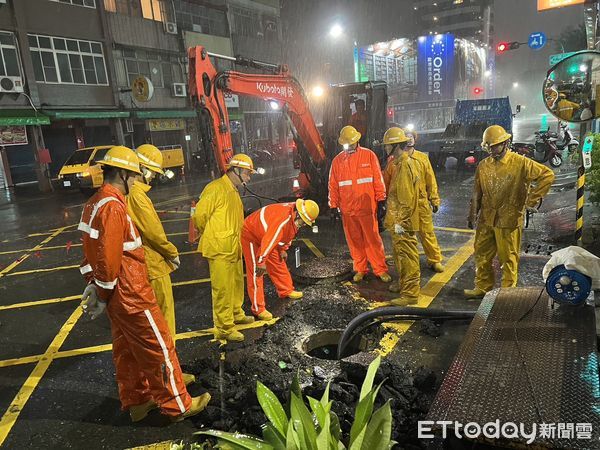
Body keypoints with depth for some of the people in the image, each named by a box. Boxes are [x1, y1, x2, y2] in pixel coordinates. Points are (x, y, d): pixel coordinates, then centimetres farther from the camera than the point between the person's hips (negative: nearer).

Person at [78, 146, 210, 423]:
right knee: (160, 348, 3)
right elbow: (109, 258, -25)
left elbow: (91, 249, 15)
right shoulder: (113, 206, -22)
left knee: (127, 349, 20)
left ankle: (137, 401, 36)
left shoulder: (94, 203, 10)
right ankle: (178, 405, 17)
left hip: (117, 296, 10)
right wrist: (104, 296, -14)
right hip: (132, 295, -10)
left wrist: (94, 284, 15)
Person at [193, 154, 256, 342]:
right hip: (220, 249, -9)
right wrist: (209, 236, -3)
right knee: (222, 289, -2)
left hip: (233, 248, 9)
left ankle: (236, 314, 40)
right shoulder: (216, 188, -16)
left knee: (236, 283, 22)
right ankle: (224, 328, 8)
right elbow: (200, 215, -17)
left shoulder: (233, 191, 14)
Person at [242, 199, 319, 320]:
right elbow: (269, 239, -37)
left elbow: (287, 234, 11)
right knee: (256, 272, -10)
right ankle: (258, 309, -5)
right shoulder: (283, 219, -37)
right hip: (250, 236, -9)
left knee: (278, 263, 16)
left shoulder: (295, 216, -7)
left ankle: (286, 291, 35)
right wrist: (261, 261, -32)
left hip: (265, 235, 9)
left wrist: (283, 249, 12)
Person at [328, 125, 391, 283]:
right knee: (354, 240, 10)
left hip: (367, 207, -2)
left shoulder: (369, 155, -1)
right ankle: (360, 269, 24)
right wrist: (333, 206, 5)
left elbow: (378, 179, 0)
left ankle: (380, 269, 15)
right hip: (347, 210, 2)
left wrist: (381, 200, -2)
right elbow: (333, 185, 8)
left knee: (373, 239, 3)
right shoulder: (337, 160, 5)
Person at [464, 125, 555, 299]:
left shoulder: (520, 163, -9)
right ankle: (482, 288, 29)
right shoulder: (483, 165, 5)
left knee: (508, 258, 6)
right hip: (485, 220, 5)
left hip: (508, 220, -5)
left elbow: (547, 175, -11)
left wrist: (531, 200, -12)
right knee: (482, 255, 13)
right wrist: (473, 214, 7)